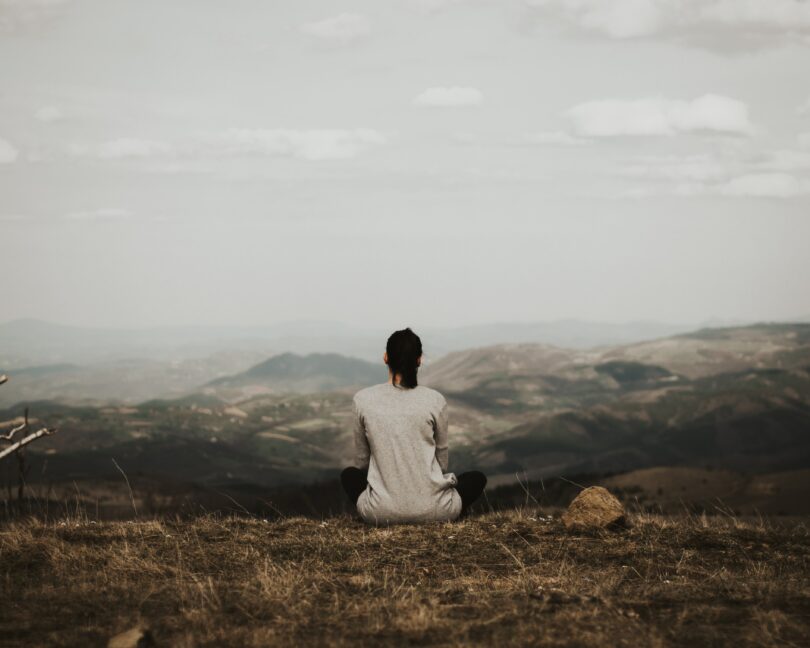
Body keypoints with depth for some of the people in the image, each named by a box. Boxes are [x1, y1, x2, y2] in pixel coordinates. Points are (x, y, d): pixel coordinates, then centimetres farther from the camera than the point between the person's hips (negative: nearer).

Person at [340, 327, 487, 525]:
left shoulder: (363, 399, -2)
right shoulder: (435, 400, -4)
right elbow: (441, 459, 10)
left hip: (382, 511, 0)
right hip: (432, 510, 0)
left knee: (349, 475, 34)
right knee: (477, 478, 31)